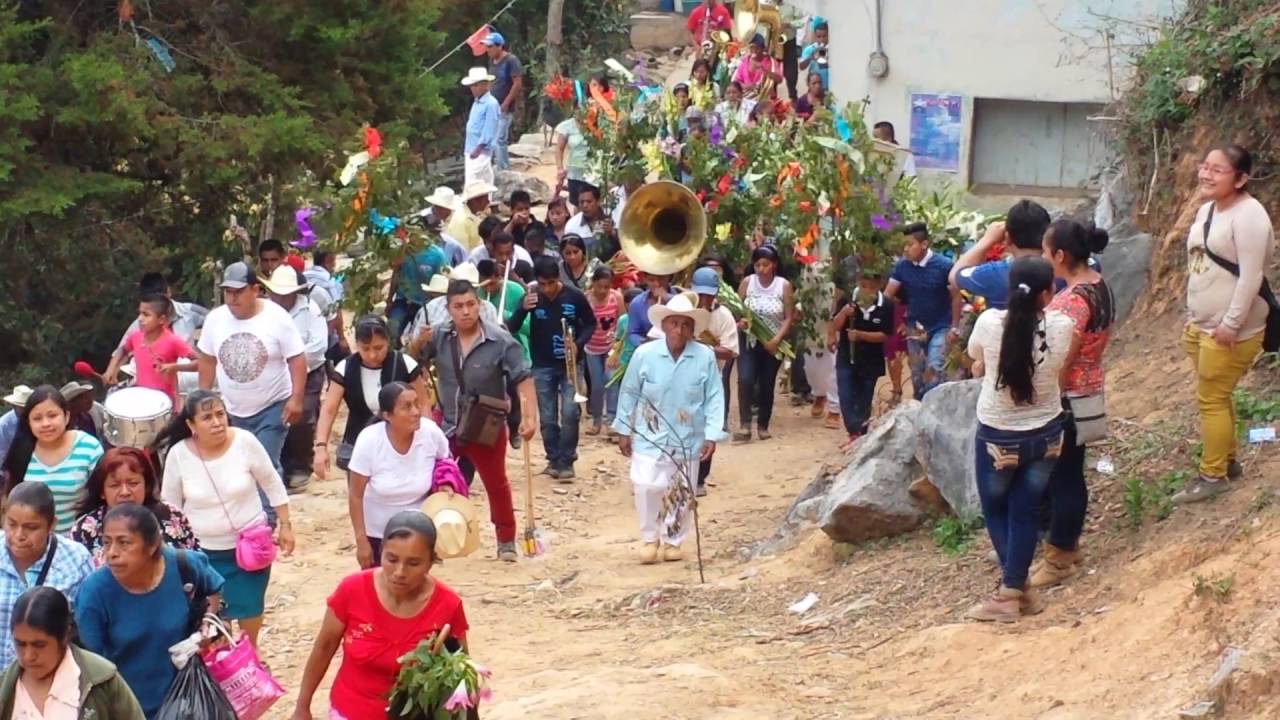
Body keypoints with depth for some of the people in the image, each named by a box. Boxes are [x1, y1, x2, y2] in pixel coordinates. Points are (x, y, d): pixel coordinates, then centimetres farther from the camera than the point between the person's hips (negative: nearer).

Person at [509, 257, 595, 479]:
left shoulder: (575, 296, -9)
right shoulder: (532, 297, -7)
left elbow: (591, 324, 4)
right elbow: (511, 328, -7)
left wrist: (578, 344, -13)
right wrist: (522, 309, -25)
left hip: (571, 364, -1)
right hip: (543, 366, 1)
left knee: (570, 413, -11)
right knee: (548, 417, 4)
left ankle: (566, 461, 0)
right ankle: (553, 459, 19)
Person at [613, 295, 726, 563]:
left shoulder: (705, 357, -10)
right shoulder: (644, 354, -10)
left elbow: (714, 398, -5)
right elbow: (629, 394, 1)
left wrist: (712, 435, -10)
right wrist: (623, 430, 4)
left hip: (688, 439, 1)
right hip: (650, 437, -1)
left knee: (682, 494, 9)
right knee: (646, 487, -13)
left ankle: (673, 541, 29)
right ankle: (649, 538, 9)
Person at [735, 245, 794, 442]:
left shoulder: (784, 286, -6)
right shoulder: (747, 282, -2)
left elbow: (789, 318, -7)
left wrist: (777, 340, -19)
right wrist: (739, 321, -19)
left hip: (772, 344, 0)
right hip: (749, 341, 0)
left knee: (767, 385, 8)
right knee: (745, 380, -18)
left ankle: (763, 426, 23)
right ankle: (745, 426, -20)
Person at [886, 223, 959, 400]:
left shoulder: (944, 266, -16)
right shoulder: (902, 266, -7)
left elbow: (955, 298, -8)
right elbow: (888, 295, -4)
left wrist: (954, 327, -8)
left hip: (940, 327, -4)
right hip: (915, 328, 4)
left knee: (934, 372, -14)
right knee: (917, 373, 13)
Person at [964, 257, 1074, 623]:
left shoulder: (990, 323, -21)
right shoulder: (1061, 326, -18)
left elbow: (975, 356, 1)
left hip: (997, 436, -2)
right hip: (1045, 434, 2)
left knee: (996, 509, 17)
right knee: (1025, 511, 14)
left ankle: (1014, 588, 15)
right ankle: (1014, 588, 15)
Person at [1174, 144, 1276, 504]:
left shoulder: (1247, 216, -19)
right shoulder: (1207, 209, 9)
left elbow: (1251, 277, -23)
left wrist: (1230, 325, -23)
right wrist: (1192, 317, 18)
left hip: (1230, 331, -8)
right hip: (1202, 325, 8)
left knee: (1212, 399, -3)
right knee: (1215, 397, 15)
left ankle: (1212, 475, 7)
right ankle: (1226, 461, 28)